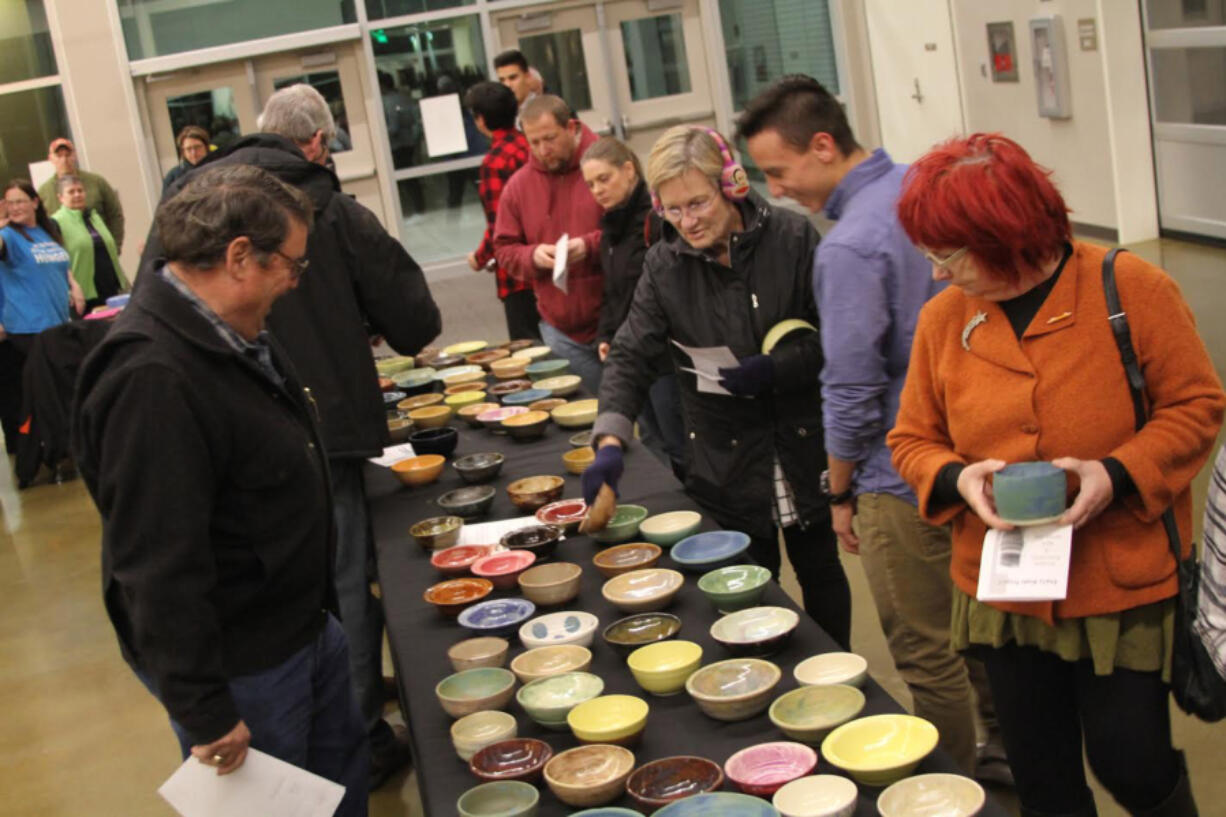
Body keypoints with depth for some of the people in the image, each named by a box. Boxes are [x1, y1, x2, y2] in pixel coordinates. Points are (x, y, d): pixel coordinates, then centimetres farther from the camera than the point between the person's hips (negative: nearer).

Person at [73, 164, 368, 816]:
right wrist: (205, 713, -26)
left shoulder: (232, 337, 3)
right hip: (240, 666, -9)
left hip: (303, 626, 9)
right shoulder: (151, 381, -31)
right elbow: (160, 567, -31)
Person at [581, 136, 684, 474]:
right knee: (653, 448, 14)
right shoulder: (612, 225, 14)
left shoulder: (657, 220, -14)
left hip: (664, 357, -8)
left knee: (680, 452, -1)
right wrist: (605, 337, 7)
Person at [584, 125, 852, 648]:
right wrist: (610, 442, -24)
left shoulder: (792, 237, -10)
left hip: (803, 445, -1)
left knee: (819, 569, 15)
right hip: (726, 462, 1)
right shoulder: (665, 265, -4)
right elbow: (630, 355, -10)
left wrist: (775, 368, -23)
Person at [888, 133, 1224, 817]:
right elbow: (913, 440, 7)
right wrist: (957, 478, -15)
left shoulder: (1129, 288, -11)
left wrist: (1118, 473, -21)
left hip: (1125, 587, -3)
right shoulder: (944, 318, -1)